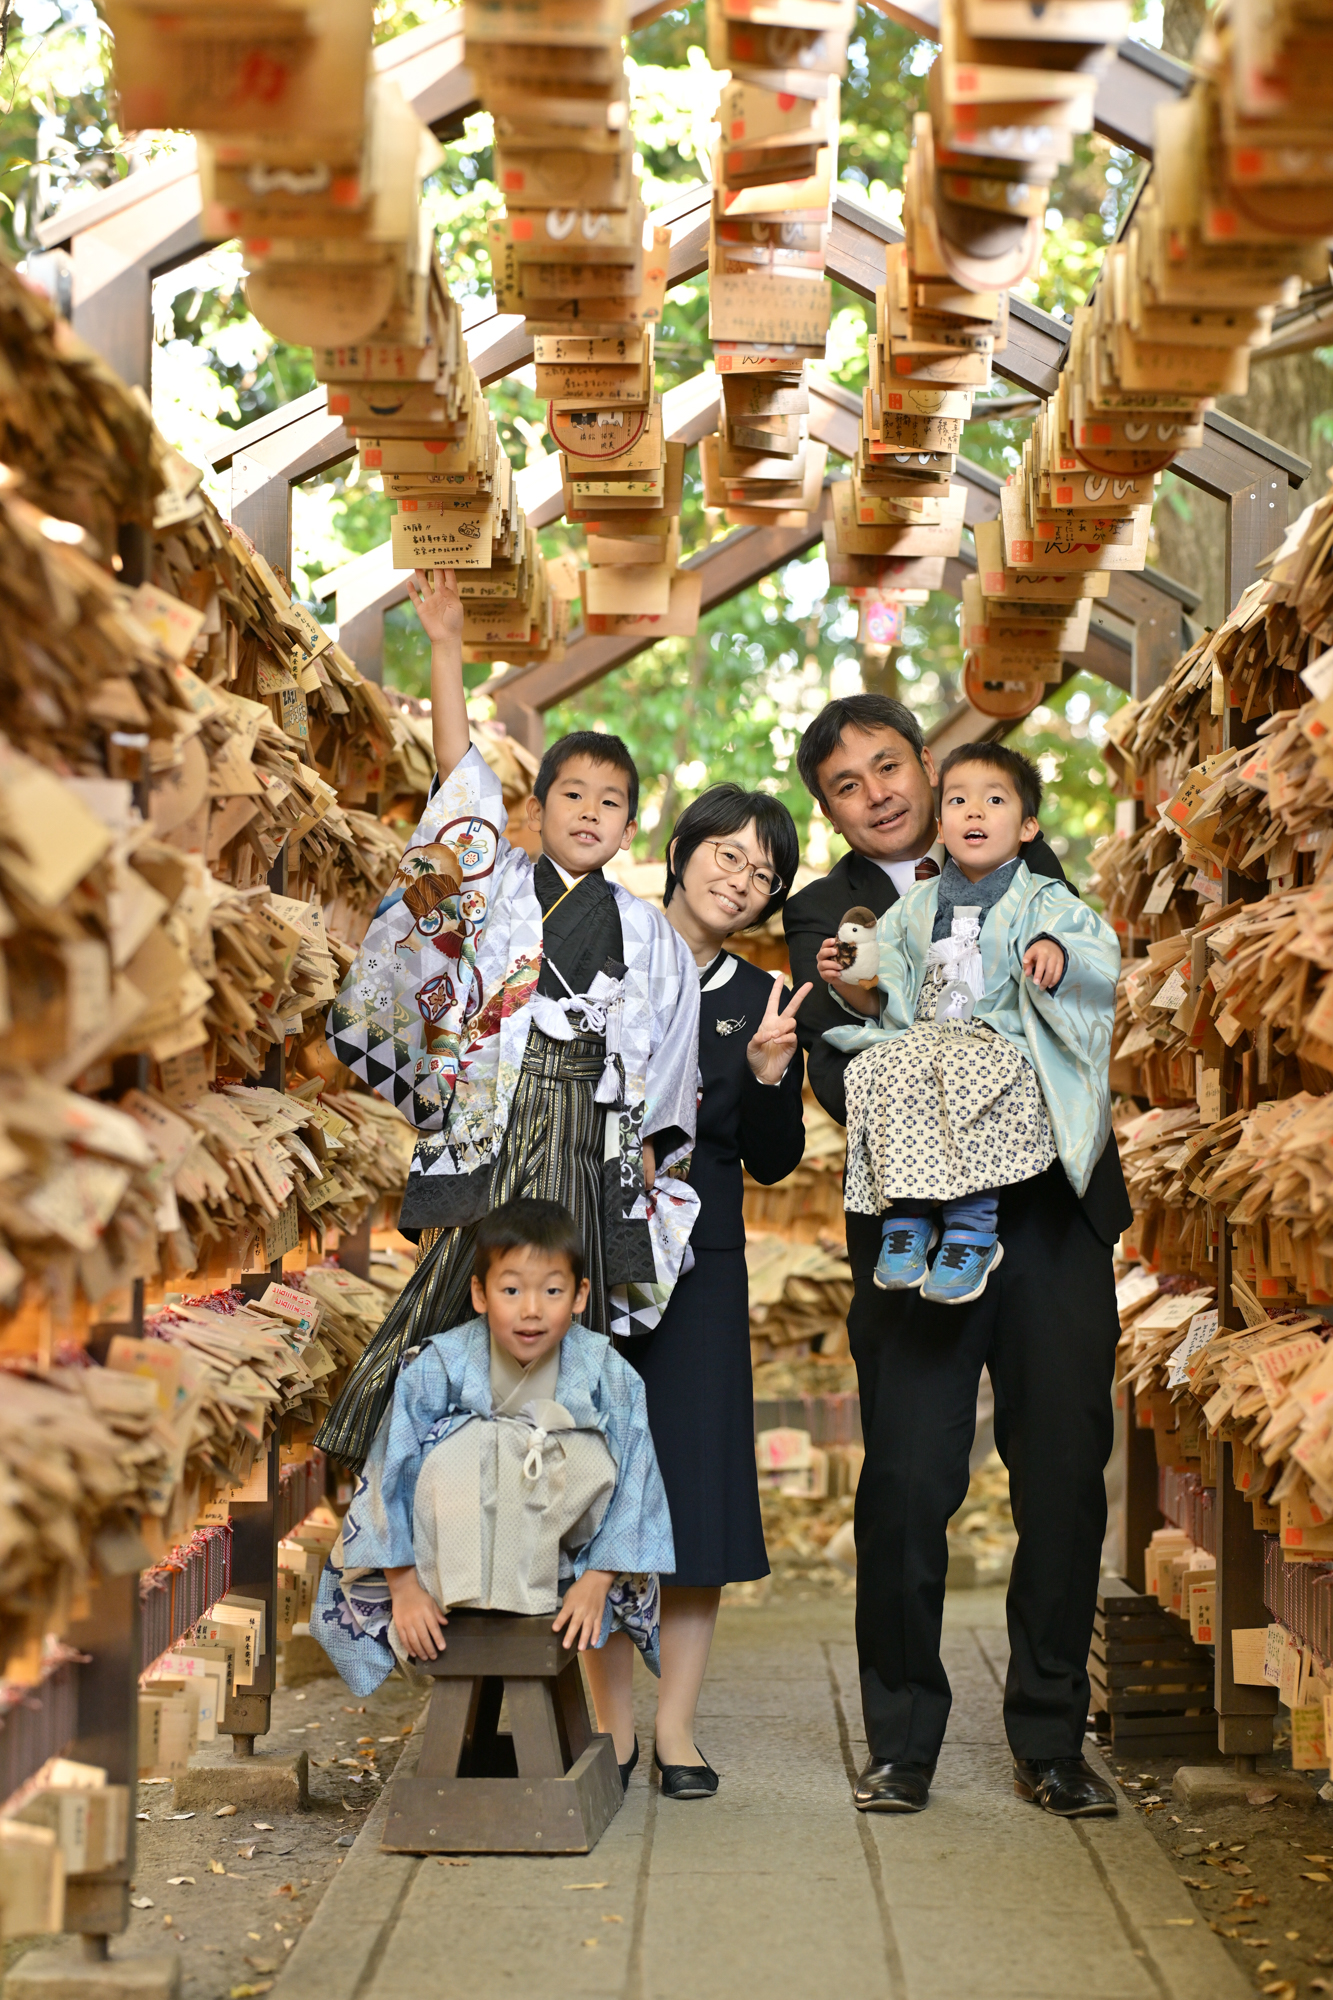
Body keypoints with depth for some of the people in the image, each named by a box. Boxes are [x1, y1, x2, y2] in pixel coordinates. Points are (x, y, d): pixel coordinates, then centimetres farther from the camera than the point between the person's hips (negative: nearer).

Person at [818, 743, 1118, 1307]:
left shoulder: (1043, 902, 7)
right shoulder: (915, 906, 20)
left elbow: (1098, 954, -10)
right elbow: (883, 999, 21)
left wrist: (1057, 953, -31)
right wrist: (848, 984, 1)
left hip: (1007, 1044, -4)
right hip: (924, 1038, 4)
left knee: (969, 1073, -38)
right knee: (889, 1068, -30)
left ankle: (972, 1225, -29)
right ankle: (906, 1216, -23)